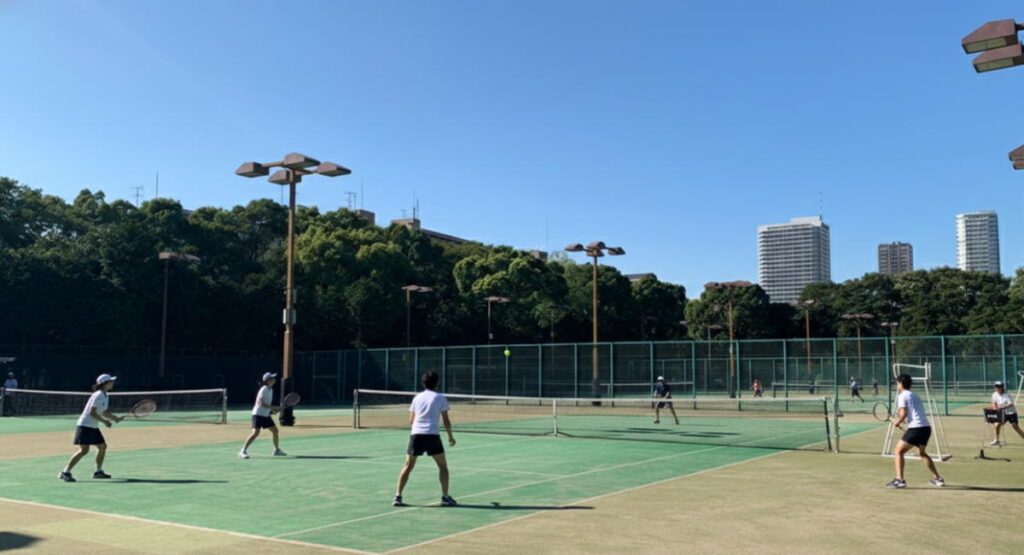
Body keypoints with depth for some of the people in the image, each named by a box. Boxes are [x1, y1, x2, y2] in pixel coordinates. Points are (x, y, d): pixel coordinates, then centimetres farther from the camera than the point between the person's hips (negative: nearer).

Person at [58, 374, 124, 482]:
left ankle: (98, 471, 20)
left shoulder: (105, 396, 13)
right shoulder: (98, 395, -17)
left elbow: (105, 413, 19)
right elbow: (92, 412, -22)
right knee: (84, 450, -15)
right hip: (85, 425, -10)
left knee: (102, 446, 10)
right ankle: (65, 472, -9)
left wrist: (117, 418, 7)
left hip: (93, 427, 10)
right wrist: (104, 421, -18)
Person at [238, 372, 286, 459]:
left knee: (275, 430, 8)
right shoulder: (264, 389, -14)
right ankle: (243, 451, -9)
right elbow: (261, 403, -22)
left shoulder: (271, 390, 11)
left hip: (266, 415, 9)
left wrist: (272, 410, 6)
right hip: (258, 414, -9)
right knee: (255, 433, -17)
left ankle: (277, 450, 22)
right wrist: (272, 408, -22)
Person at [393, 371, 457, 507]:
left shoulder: (417, 398, 14)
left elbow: (411, 420, 17)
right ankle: (445, 497, 6)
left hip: (416, 434, 3)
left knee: (408, 466, 11)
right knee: (443, 466, 11)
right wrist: (450, 436, 14)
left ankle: (398, 497, 6)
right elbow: (446, 420, 2)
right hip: (432, 435, -3)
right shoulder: (440, 398, 5)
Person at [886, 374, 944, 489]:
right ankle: (937, 478, 31)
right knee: (922, 453, 28)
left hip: (916, 428, -8)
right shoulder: (915, 395, 22)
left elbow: (903, 414, -13)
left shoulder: (902, 396, -3)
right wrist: (899, 421, 20)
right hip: (926, 427, 8)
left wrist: (897, 422, 4)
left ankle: (899, 480, -11)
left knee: (898, 451, -2)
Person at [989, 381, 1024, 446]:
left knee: (1016, 428, -5)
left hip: (1011, 412, -4)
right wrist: (995, 409, -9)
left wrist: (1001, 408, -42)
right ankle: (996, 440, 10)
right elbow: (994, 403, 9)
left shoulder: (1006, 395, -19)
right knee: (997, 425, -6)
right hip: (1003, 413, 4)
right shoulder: (994, 394, -3)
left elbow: (1011, 404, -30)